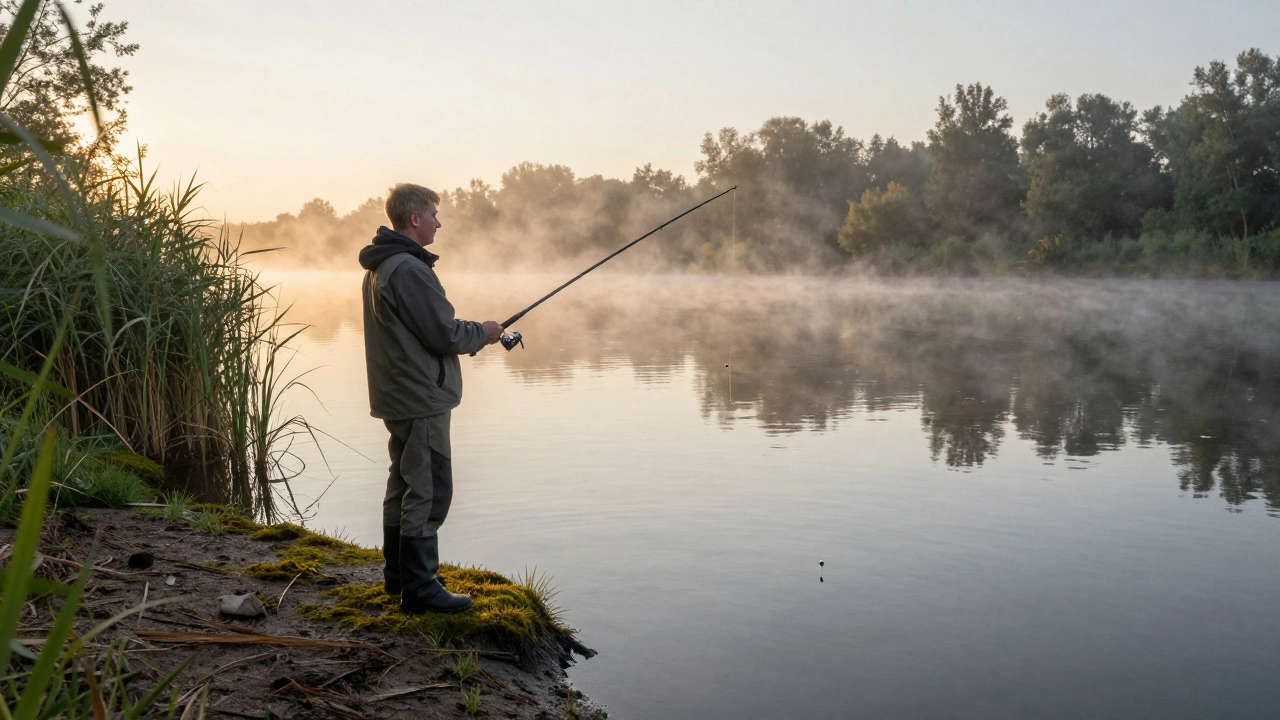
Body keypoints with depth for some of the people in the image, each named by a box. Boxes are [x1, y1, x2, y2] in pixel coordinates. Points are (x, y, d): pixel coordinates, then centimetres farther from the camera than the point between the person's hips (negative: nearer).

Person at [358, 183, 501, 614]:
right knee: (428, 492, -5)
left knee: (403, 487, 18)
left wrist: (471, 334, 13)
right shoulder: (409, 269, -19)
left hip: (397, 397, 11)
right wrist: (483, 333, -2)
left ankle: (398, 576, 28)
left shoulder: (379, 266, 14)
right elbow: (445, 334, -20)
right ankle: (420, 590, 0)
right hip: (422, 400, -11)